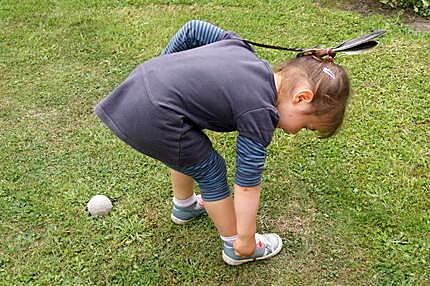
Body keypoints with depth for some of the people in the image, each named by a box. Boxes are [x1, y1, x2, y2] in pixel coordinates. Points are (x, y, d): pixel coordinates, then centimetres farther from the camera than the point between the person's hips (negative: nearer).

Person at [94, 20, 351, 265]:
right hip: (153, 120, -9)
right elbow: (247, 184, -4)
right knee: (211, 172, 9)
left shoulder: (242, 48, 9)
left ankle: (184, 207, 55)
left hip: (142, 80, 9)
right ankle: (234, 248, 26)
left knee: (188, 153, 30)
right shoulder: (259, 113, -11)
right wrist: (245, 240, 7)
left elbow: (193, 29, 15)